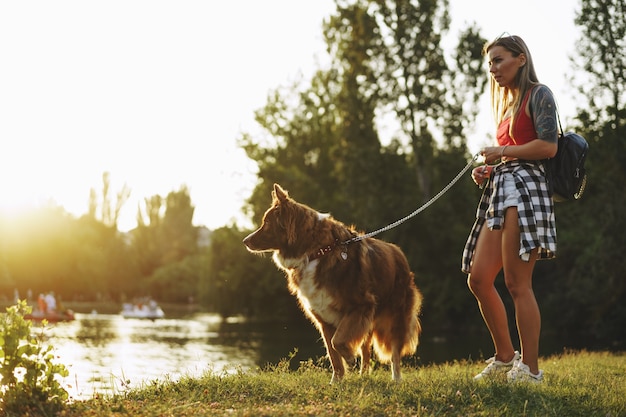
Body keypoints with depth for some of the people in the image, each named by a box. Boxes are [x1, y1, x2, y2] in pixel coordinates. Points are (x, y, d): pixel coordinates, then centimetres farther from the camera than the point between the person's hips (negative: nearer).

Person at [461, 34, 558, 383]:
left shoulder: (538, 94, -1)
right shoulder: (507, 104, 25)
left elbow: (549, 146, -13)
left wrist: (502, 152, -6)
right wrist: (489, 170, 10)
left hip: (525, 188, -9)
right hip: (501, 190, 9)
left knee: (517, 283, -12)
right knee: (478, 279, 4)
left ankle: (531, 369, -7)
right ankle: (505, 357, 16)